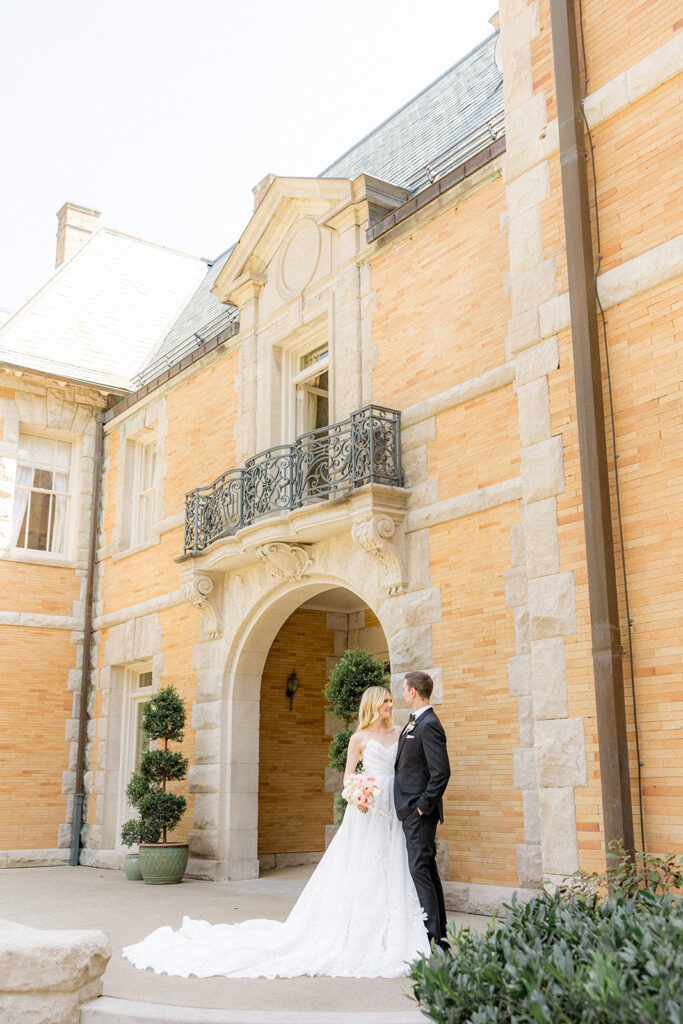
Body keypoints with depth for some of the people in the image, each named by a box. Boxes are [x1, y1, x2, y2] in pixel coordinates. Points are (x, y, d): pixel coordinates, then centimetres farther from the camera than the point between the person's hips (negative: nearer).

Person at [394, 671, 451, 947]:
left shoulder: (429, 726, -17)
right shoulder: (414, 722, 14)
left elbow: (441, 772, -22)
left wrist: (423, 806, -18)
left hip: (420, 812, -10)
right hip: (411, 810, 10)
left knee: (420, 870, -9)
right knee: (427, 869, 14)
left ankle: (431, 935, -5)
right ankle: (440, 932, 23)